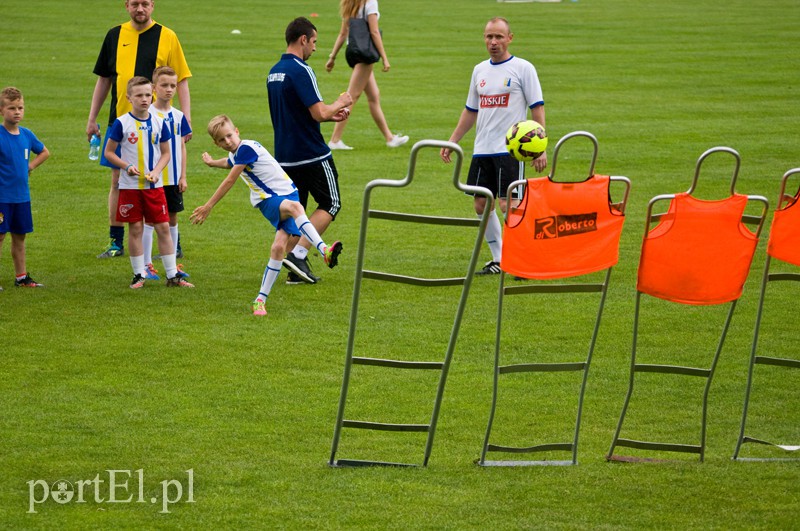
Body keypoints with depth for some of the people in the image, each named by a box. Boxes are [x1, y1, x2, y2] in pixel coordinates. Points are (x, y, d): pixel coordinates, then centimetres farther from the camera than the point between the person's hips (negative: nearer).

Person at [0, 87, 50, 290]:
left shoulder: (27, 135, 5)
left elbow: (44, 152, 22)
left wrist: (30, 166, 8)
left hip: (22, 196, 6)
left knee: (19, 236, 13)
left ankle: (21, 277, 21)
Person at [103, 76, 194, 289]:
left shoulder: (159, 123, 3)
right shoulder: (122, 123, -6)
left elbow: (165, 153, 10)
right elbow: (109, 152, -1)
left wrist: (156, 171, -7)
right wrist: (127, 166, -15)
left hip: (154, 185, 2)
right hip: (130, 186, -2)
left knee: (163, 227, 2)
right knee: (135, 229, 2)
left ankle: (172, 275, 7)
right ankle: (139, 275, 11)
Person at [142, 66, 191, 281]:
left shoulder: (178, 116, 6)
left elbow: (182, 147, 10)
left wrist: (183, 176, 6)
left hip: (173, 179, 5)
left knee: (172, 219, 11)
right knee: (149, 219, 0)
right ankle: (147, 265, 7)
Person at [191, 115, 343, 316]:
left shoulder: (246, 148, -13)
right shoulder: (234, 155, 14)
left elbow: (229, 182, -12)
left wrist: (208, 207, -5)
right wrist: (213, 162, 66)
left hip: (287, 193, -5)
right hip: (268, 201, 5)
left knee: (278, 247, -20)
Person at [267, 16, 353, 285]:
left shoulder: (274, 72, 11)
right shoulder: (300, 71, -18)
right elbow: (319, 113, -23)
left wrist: (332, 115, 15)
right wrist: (340, 103, -2)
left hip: (285, 156, 8)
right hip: (312, 155, -8)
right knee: (330, 204, 5)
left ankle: (296, 271, 10)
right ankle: (298, 254, -8)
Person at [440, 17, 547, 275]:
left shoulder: (523, 68, -3)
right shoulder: (480, 70, 14)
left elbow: (537, 109, -5)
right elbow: (470, 111, 22)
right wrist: (451, 142, 17)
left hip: (510, 149, -6)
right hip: (482, 149, 7)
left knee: (508, 205, -13)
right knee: (482, 204, 6)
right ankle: (499, 259, 16)